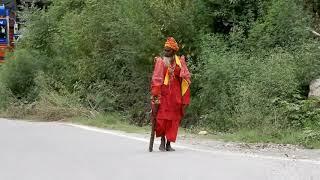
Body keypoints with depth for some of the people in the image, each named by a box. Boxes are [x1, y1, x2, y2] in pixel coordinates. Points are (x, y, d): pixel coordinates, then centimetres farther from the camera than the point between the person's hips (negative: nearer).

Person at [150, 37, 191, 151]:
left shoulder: (180, 62, 4)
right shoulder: (160, 61, 0)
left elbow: (186, 78, 5)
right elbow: (156, 79, -6)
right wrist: (155, 94, -17)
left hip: (175, 95, 2)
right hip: (163, 94, -2)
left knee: (173, 119, 3)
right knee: (161, 118, -7)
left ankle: (168, 143, 12)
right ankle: (162, 141, 8)